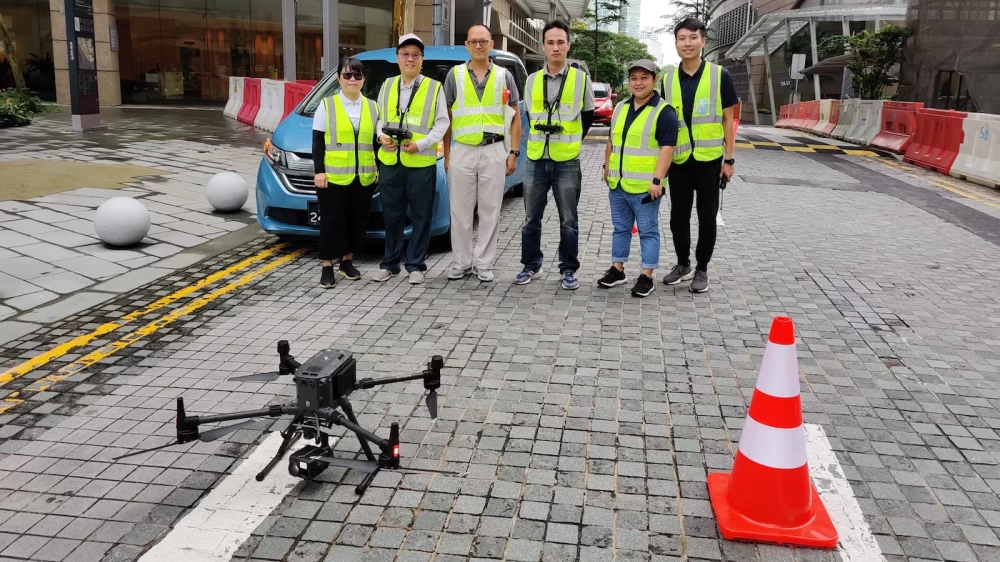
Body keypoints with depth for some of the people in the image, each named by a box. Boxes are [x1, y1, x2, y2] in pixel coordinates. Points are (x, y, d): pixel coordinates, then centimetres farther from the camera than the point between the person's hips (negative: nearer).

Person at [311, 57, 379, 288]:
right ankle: (328, 267, 6)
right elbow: (317, 142, -1)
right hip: (333, 176, -3)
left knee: (358, 221, 8)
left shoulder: (372, 107, 11)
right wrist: (319, 171, -9)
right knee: (332, 221, -2)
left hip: (363, 177, 3)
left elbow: (376, 141, 15)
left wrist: (379, 168, 8)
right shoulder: (327, 105, 2)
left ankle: (347, 262, 22)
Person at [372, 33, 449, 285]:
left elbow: (442, 123, -2)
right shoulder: (387, 86, 13)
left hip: (421, 163, -3)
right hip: (391, 162, 3)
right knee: (392, 216, 10)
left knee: (421, 217, 3)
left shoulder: (434, 88, 2)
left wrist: (421, 144, -14)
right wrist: (382, 136, -4)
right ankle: (390, 264, 21)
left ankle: (416, 265, 13)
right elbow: (379, 118, 17)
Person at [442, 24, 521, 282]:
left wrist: (513, 152, -1)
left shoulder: (504, 76, 7)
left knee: (490, 211, 3)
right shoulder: (454, 75, 6)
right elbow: (446, 117, 8)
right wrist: (446, 154, 2)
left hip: (494, 151, 0)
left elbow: (515, 116, 7)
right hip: (462, 151, 0)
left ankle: (483, 263, 12)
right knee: (460, 211, 4)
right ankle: (461, 262, 15)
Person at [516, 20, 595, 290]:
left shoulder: (581, 79, 0)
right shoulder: (532, 80, 6)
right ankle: (531, 265, 21)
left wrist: (572, 141, 13)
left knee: (568, 220, 4)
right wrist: (541, 140, 13)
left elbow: (588, 115, 11)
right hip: (535, 160, 3)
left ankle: (569, 270, 14)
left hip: (567, 162, -2)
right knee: (531, 218, 8)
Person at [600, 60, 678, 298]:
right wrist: (607, 168, 20)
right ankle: (617, 269, 25)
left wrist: (657, 180, -21)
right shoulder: (620, 109, 13)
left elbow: (667, 148, -15)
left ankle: (647, 276, 8)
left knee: (648, 231, 2)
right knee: (620, 228, 15)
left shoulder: (664, 112, -9)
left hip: (645, 186, -6)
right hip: (618, 184, 7)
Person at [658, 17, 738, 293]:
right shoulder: (667, 79, 5)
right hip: (678, 159, 3)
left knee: (707, 217, 6)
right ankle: (683, 264, 28)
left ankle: (702, 269, 19)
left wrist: (729, 159, -6)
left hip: (709, 158, -3)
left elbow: (728, 120, -2)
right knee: (678, 216, 11)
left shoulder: (719, 75, -4)